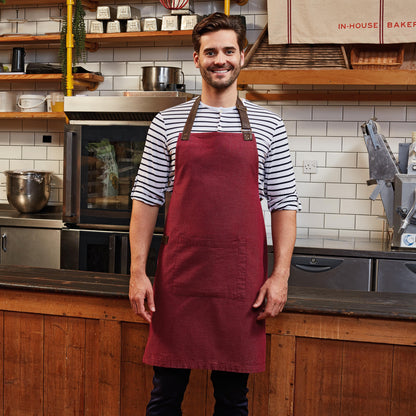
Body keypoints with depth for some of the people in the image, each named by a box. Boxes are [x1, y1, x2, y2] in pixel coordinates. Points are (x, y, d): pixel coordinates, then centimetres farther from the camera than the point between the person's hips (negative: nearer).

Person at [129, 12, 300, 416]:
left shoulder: (268, 125, 5)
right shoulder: (167, 123, 5)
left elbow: (284, 203, 4)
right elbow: (146, 199, 5)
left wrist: (280, 274, -3)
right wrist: (137, 271, -2)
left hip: (241, 279, 0)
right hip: (177, 276, 0)